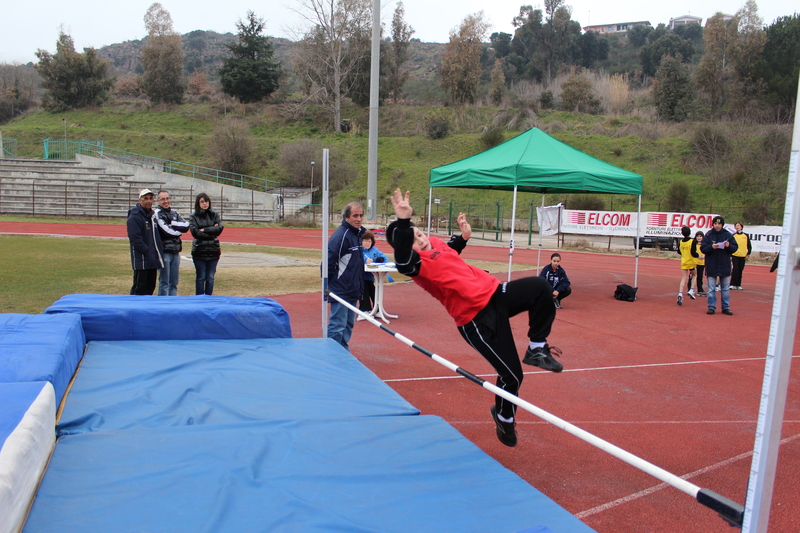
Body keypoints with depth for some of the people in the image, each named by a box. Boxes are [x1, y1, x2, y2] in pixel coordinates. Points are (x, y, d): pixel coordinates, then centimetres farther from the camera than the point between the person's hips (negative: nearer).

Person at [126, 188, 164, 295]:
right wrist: (147, 251, -20)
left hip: (153, 260, 8)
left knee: (150, 287, 13)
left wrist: (159, 252, 11)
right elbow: (135, 238, -18)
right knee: (139, 288, -3)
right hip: (141, 260, -8)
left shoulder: (153, 215, 16)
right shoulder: (134, 217, -10)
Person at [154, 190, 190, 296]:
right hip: (164, 251, -6)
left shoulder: (174, 213, 14)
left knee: (174, 282, 10)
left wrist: (173, 224, -12)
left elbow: (186, 225, 0)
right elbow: (167, 231, -14)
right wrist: (179, 230, 1)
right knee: (164, 282, -2)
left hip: (175, 251, 6)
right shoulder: (157, 213, -5)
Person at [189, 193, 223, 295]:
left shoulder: (215, 215, 8)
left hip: (213, 250, 2)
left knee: (210, 277, 6)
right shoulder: (194, 216, 3)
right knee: (201, 277, 3)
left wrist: (204, 230, -10)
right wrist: (212, 232, -9)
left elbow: (220, 228, -6)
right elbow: (195, 232, -10)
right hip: (199, 251, -2)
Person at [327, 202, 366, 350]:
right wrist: (327, 286, -15)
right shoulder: (341, 235, -18)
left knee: (348, 325, 15)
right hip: (340, 291, -9)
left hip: (353, 291, 9)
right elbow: (329, 261, -19)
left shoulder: (358, 233, 10)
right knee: (337, 326, -4)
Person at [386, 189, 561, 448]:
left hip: (494, 293, 8)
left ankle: (537, 349, 7)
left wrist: (463, 236, 15)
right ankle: (504, 418, 28)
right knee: (511, 375, -5)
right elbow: (403, 263, -42)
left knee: (541, 287, -12)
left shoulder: (435, 242, 10)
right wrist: (402, 221, -52)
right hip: (477, 319, -8)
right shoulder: (416, 263, -16)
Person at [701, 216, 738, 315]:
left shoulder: (728, 234, 1)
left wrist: (729, 246, -17)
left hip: (725, 266, 1)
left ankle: (726, 307, 18)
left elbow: (735, 247, 3)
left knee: (726, 288, 9)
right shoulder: (708, 235, -2)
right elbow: (703, 249, -5)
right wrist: (711, 247, -22)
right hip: (711, 266, -1)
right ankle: (711, 307, 10)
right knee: (711, 289, 3)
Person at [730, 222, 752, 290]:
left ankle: (738, 285, 12)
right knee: (735, 270, -10)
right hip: (735, 256, -2)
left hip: (743, 256, 2)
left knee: (740, 271, 6)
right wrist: (730, 255, -1)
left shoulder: (746, 236, 8)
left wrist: (748, 254, 4)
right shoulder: (733, 235, 3)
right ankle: (733, 284, -5)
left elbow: (749, 246, 12)